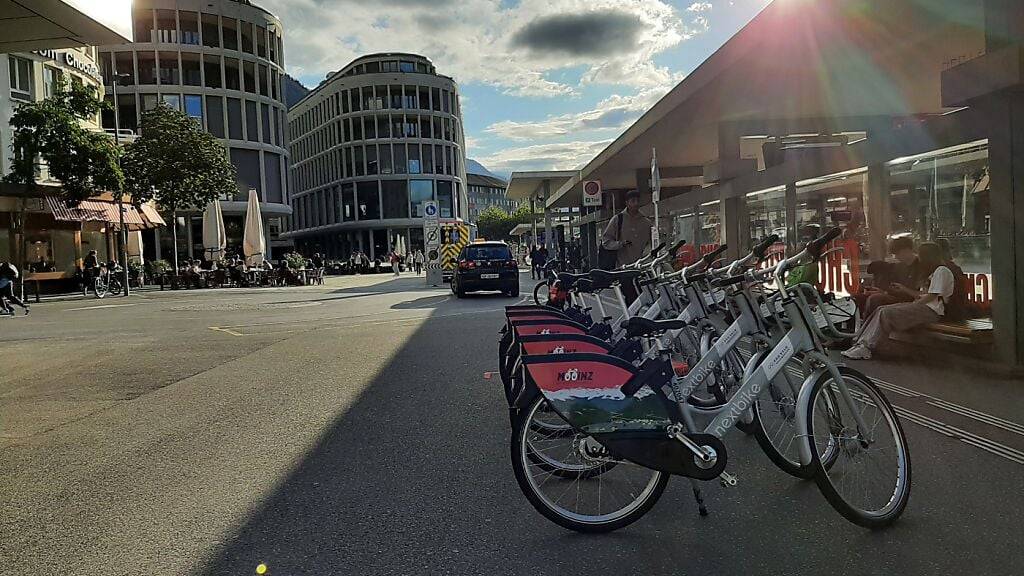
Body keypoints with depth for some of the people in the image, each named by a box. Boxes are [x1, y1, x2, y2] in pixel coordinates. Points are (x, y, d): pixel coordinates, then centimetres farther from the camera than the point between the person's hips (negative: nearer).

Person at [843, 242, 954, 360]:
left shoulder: (942, 271, -7)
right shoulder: (933, 271, 25)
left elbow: (932, 296, -15)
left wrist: (913, 305, -10)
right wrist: (904, 289, 20)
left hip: (931, 310, -10)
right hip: (923, 305, 10)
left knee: (887, 313, -25)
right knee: (881, 310, -8)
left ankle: (866, 348, -26)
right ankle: (860, 342, -18)